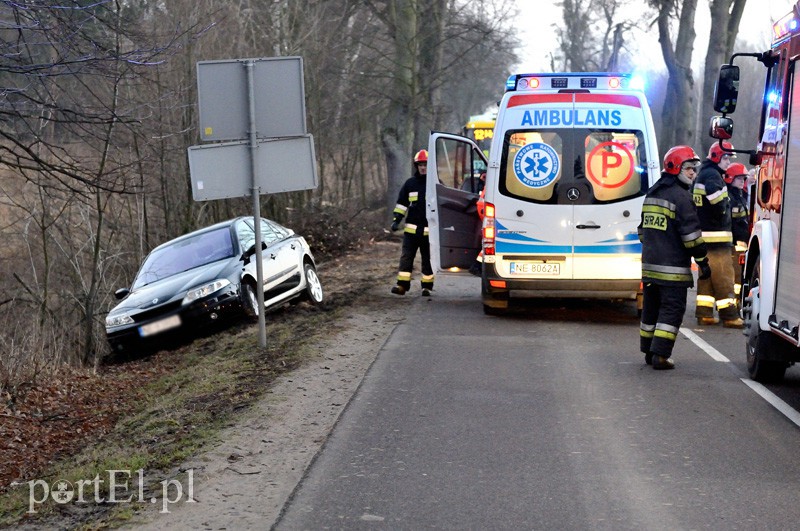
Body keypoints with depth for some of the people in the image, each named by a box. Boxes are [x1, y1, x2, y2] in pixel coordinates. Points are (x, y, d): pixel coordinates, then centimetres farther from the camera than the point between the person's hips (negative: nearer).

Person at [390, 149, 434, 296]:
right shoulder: (410, 183, 8)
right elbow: (402, 203, 12)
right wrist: (396, 219, 2)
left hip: (429, 230, -1)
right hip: (411, 228, 1)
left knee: (428, 259, 6)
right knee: (406, 257, -4)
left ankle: (427, 286, 12)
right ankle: (402, 285, -4)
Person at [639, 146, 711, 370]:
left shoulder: (652, 194, 16)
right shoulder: (681, 196, -12)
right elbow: (691, 233, -15)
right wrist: (703, 261, -11)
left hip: (650, 263, 8)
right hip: (672, 267, -8)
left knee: (651, 308, 14)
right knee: (672, 309, -4)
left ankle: (649, 351, 20)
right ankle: (660, 355, -8)